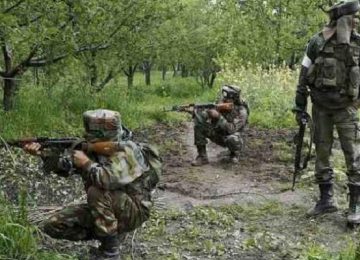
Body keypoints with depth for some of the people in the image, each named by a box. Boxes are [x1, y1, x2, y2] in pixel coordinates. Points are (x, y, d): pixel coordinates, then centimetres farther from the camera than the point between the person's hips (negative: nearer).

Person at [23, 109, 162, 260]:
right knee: (53, 226, -2)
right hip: (104, 209, 8)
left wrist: (87, 163, -24)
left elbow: (109, 179, -39)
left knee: (97, 192, -35)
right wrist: (42, 153, -19)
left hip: (132, 211, -8)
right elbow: (66, 165, -4)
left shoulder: (126, 151, -22)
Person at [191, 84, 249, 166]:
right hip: (216, 134, 4)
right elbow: (204, 117, -11)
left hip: (231, 137, -4)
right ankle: (202, 156, -12)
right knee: (199, 123, -17)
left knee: (233, 139, -40)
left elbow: (231, 129, -33)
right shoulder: (219, 105, -11)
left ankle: (234, 153, 0)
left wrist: (218, 116, -40)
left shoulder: (241, 111, -23)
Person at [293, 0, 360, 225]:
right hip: (320, 107, 1)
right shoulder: (317, 43, -7)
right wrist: (300, 107, -1)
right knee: (322, 153, 7)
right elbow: (304, 77, 0)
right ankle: (327, 199, 19)